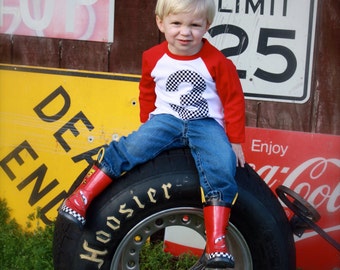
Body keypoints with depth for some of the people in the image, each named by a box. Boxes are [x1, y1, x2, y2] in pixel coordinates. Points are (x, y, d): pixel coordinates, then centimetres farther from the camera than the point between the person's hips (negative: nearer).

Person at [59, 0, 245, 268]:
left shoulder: (218, 62, -8)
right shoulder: (153, 58, 0)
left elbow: (234, 100, 1)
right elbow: (147, 93, 18)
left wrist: (235, 142, 2)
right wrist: (148, 126, 17)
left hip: (207, 124, -2)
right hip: (166, 120, 2)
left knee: (221, 169, -30)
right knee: (131, 147, -25)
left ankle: (217, 243, -30)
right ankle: (81, 198, -19)